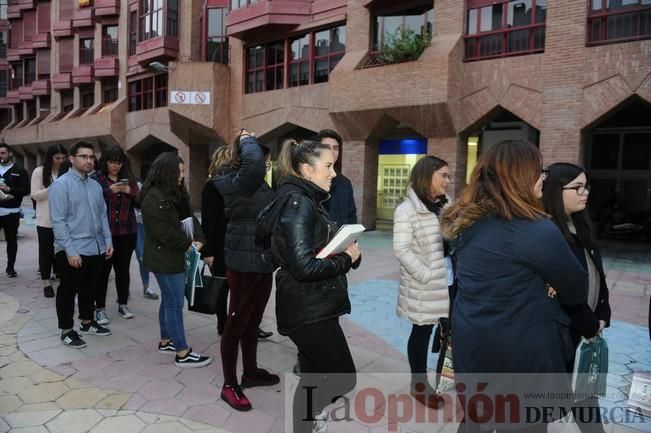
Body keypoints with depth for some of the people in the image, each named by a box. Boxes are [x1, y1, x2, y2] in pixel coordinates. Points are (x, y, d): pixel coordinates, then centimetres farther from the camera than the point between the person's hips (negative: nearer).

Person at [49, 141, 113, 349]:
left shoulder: (95, 185, 9)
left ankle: (87, 322, 36)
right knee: (68, 291, 8)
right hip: (72, 251, -6)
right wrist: (70, 250, -19)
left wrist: (108, 241, 5)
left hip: (96, 248, 6)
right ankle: (67, 331, 22)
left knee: (89, 288, 19)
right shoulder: (61, 185, -11)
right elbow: (58, 221, -15)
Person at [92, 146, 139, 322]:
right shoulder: (96, 179, -1)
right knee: (103, 270, 1)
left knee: (123, 269, 11)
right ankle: (100, 308, 13)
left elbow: (140, 202, 8)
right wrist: (110, 191, -20)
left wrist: (129, 192, -10)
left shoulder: (129, 179, 12)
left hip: (127, 233, 4)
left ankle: (123, 305, 23)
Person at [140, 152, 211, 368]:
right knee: (175, 303, -5)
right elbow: (165, 232, -22)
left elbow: (188, 217, 8)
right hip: (164, 258, -10)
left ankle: (166, 341, 32)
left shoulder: (174, 194, 13)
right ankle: (182, 353, 3)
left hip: (172, 256, 10)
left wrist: (199, 239, -8)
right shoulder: (153, 198, -18)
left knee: (168, 301, 18)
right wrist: (188, 244, -11)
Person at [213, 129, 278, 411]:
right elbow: (254, 161, -37)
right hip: (244, 263, -9)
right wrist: (247, 140, -20)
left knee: (253, 321, 20)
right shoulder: (236, 183, -17)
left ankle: (250, 372, 37)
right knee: (237, 323, 3)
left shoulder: (259, 185, 10)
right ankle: (229, 385, 18)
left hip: (262, 262, 9)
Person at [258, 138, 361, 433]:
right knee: (344, 378, 0)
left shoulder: (304, 200, 12)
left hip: (310, 307, 10)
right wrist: (347, 259, -13)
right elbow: (305, 266, -26)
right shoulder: (299, 203, -18)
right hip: (309, 310, -10)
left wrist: (345, 250, 2)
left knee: (311, 378, 18)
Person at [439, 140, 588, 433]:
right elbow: (576, 289, -7)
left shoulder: (466, 223, 0)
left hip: (471, 344, 7)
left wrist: (533, 287, 7)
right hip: (520, 353, -6)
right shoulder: (537, 230, -21)